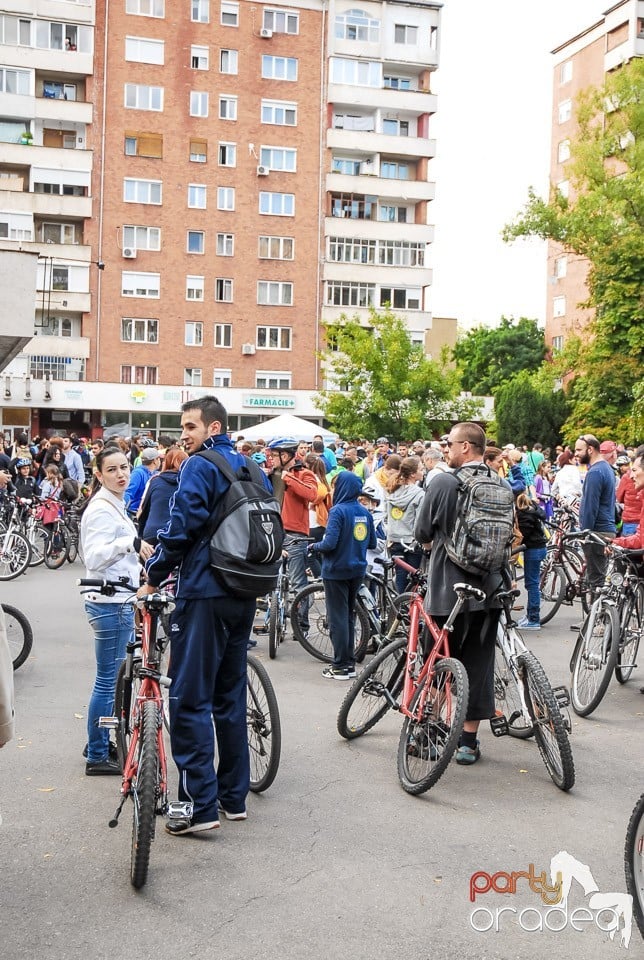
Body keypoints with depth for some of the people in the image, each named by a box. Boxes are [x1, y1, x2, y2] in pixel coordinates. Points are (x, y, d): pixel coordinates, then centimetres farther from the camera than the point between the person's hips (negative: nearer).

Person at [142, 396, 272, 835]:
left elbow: (181, 527, -17)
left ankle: (201, 805, -3)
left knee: (191, 700, -3)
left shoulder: (200, 466, -9)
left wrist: (153, 579, -6)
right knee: (230, 695, 15)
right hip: (245, 596, 8)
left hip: (205, 593, -8)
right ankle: (234, 796, 21)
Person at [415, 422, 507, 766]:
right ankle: (468, 741, 14)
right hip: (489, 586, 4)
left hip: (448, 586, -4)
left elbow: (423, 534, -3)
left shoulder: (443, 483, -10)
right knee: (478, 662, 9)